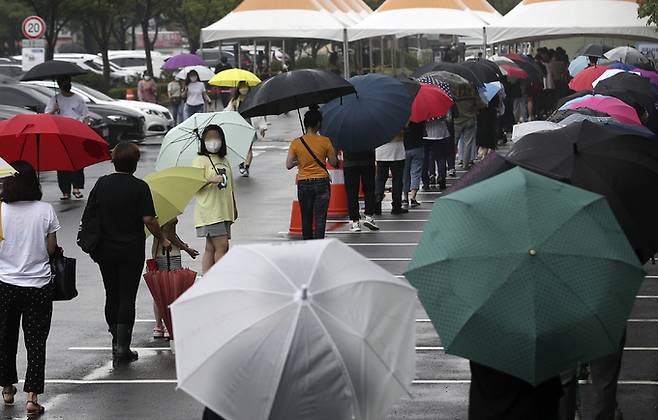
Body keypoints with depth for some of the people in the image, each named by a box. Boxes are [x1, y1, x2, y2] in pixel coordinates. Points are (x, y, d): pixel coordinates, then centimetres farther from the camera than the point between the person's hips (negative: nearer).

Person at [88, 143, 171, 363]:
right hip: (131, 252, -3)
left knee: (112, 296, 14)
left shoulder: (102, 184, 2)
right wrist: (163, 240, 2)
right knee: (127, 297, 0)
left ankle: (116, 341, 20)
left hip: (105, 251, 4)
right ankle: (123, 347, -4)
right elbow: (148, 219, -12)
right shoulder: (140, 187, -10)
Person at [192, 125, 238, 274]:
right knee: (222, 246, -12)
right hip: (209, 211, -7)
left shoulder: (224, 160, 18)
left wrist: (234, 208, 22)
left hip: (224, 211, 7)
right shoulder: (200, 160, -3)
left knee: (211, 248, 7)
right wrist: (211, 180, -27)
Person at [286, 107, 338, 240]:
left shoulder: (296, 143, -5)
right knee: (320, 218, -2)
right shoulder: (325, 141, -8)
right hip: (321, 182, -2)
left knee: (306, 217, 14)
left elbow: (288, 165, -4)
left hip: (303, 184, 2)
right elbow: (333, 162, -2)